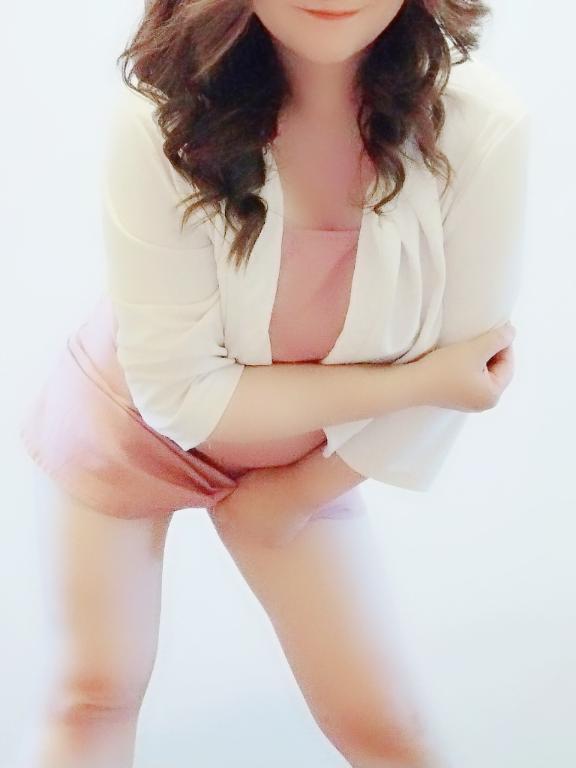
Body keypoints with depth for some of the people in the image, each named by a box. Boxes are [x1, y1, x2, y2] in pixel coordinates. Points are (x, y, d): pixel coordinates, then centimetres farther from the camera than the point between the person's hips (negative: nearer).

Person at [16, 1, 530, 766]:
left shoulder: (484, 130, -29)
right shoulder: (162, 120, -32)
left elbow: (458, 371, -16)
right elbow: (181, 393, -26)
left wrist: (296, 495, -5)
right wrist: (417, 380, -27)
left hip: (306, 452, 2)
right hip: (130, 426, -1)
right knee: (95, 694, 10)